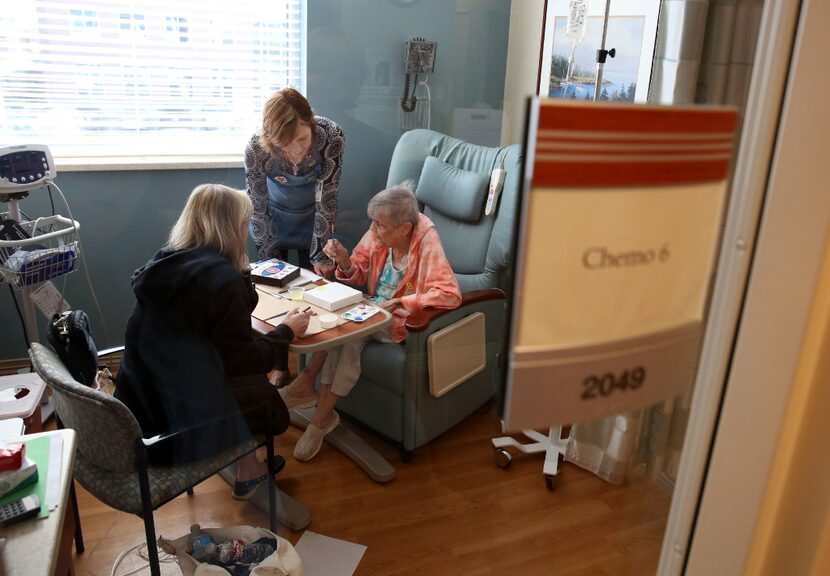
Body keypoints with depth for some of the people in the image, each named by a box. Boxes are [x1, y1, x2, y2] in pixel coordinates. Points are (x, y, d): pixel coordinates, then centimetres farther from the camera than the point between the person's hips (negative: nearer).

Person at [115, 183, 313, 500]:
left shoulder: (164, 262, 2)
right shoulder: (224, 278, -21)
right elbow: (240, 359, -15)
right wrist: (286, 331, -1)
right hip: (183, 411, -7)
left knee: (251, 373, 20)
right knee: (262, 392, 15)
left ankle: (248, 466, 27)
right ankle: (248, 473, 33)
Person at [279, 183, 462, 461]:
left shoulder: (426, 243, -22)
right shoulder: (378, 234, -7)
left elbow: (450, 294, -31)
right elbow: (359, 276, 7)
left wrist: (396, 302, -28)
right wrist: (344, 260, -16)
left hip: (404, 321, -5)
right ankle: (324, 416, -12)